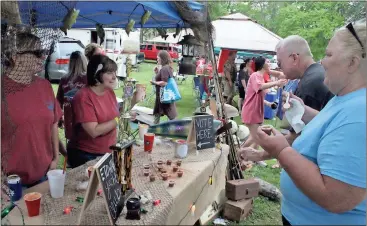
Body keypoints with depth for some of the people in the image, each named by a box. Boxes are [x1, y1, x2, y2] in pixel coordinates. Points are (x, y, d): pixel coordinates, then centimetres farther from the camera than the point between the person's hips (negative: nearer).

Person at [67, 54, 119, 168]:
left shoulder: (110, 92, 1)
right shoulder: (83, 97, -20)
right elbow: (94, 131, -26)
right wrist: (119, 120, -21)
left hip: (108, 153, 7)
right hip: (85, 156, -7)